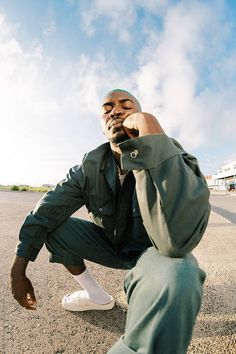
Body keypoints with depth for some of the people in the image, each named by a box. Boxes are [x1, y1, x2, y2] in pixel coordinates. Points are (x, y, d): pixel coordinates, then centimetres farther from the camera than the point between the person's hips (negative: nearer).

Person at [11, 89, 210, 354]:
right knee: (52, 225, -3)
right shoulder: (90, 166, -9)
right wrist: (18, 270, -8)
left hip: (154, 250, -5)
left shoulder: (172, 157, -23)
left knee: (176, 280, -38)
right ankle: (95, 295, 14)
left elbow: (177, 239, -41)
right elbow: (46, 211, -5)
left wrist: (154, 138, -43)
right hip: (110, 244, 6)